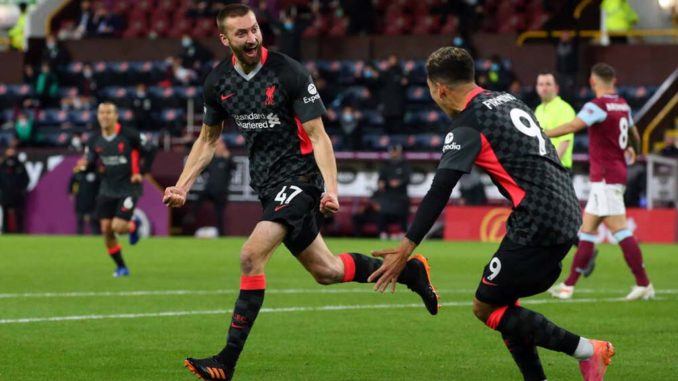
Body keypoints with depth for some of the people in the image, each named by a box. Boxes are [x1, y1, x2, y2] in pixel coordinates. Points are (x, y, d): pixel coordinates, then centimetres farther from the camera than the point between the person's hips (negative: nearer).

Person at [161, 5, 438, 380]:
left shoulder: (290, 73, -15)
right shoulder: (218, 82, 2)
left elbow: (318, 137, -13)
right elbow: (207, 140, 16)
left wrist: (331, 190, -24)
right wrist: (182, 186, 5)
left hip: (299, 176, -7)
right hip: (266, 183, 7)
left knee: (252, 255, -23)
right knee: (325, 271, 13)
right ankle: (408, 270, 36)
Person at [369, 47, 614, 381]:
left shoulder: (468, 125, -8)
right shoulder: (507, 101, 17)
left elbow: (439, 193, -17)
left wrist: (405, 249, -19)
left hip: (538, 224, -9)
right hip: (566, 213, 9)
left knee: (486, 309, 1)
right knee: (501, 302, 17)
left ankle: (586, 351, -3)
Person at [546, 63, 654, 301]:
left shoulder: (598, 106, -13)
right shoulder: (623, 105, 11)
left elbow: (571, 127, -24)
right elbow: (634, 136, 25)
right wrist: (632, 150, 47)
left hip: (605, 178, -9)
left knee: (620, 230, -9)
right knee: (587, 228, 11)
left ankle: (644, 284, -11)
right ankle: (569, 284, 14)